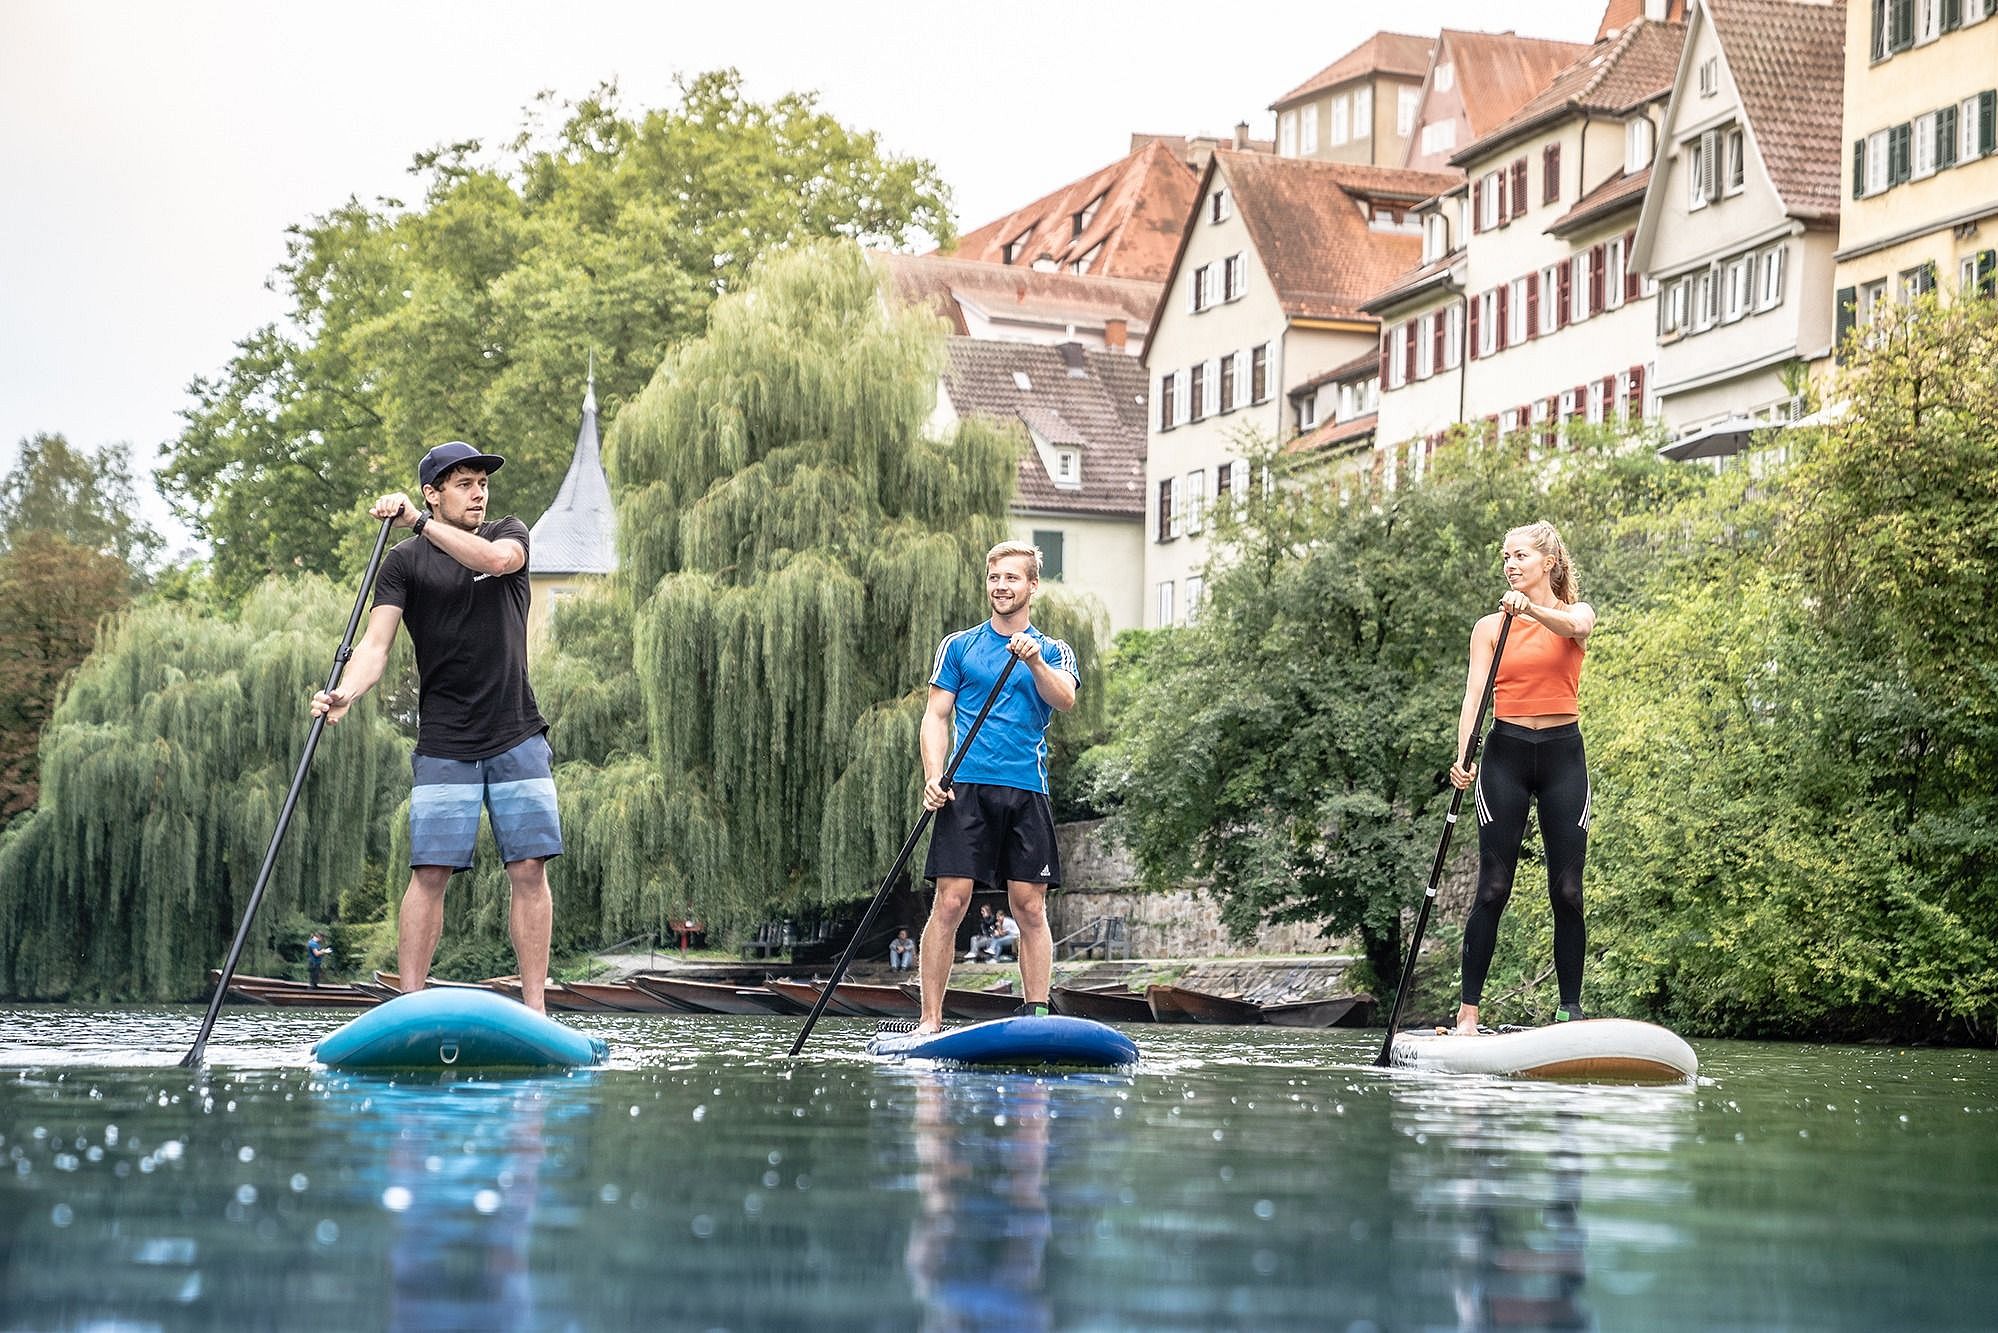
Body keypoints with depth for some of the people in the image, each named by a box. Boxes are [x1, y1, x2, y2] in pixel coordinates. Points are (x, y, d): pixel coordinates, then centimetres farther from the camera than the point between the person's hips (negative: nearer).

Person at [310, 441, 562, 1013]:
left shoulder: (509, 533, 8)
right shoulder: (405, 563, 1)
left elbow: (496, 559, -17)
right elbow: (376, 643, -10)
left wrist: (419, 522, -22)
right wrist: (346, 693, -29)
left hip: (519, 739, 2)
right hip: (443, 746, -2)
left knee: (529, 870, -3)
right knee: (429, 873, -9)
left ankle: (534, 1008, 1)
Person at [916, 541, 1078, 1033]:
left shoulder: (1053, 652, 13)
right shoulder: (959, 646, 14)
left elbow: (1065, 701, -7)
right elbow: (937, 716, 10)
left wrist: (1034, 662, -25)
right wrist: (934, 776, -6)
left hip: (1028, 792, 1)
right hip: (967, 788, -1)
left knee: (1030, 906, -2)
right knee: (951, 902, -8)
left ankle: (1037, 1016, 1)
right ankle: (930, 1020, -6)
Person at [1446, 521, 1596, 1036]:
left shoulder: (1578, 612, 7)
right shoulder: (1490, 627, 8)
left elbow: (1575, 627, -20)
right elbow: (1474, 694, -3)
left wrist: (1530, 609, -39)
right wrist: (1462, 757, -19)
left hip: (1563, 753, 0)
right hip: (1506, 753, 0)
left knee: (1567, 891, -2)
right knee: (1493, 889, -4)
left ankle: (1570, 1010, 3)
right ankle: (1468, 1012, -2)